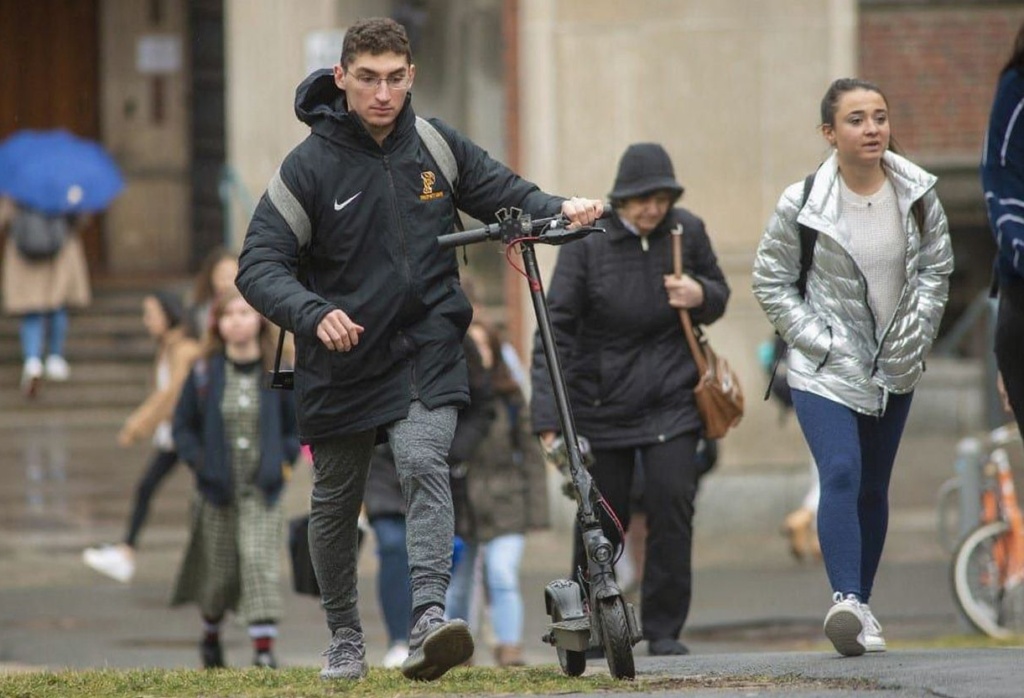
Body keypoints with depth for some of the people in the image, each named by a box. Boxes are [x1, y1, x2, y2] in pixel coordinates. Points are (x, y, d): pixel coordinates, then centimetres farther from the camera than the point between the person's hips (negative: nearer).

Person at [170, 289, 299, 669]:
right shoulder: (204, 374, -1)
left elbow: (295, 427, 11)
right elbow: (183, 426, 6)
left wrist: (284, 462, -2)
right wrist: (200, 463, -6)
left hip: (262, 491, -1)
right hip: (217, 492, 1)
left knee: (260, 562, -16)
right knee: (219, 570, 10)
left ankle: (264, 648, -19)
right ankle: (211, 634, 38)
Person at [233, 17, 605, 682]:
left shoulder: (437, 146, -1)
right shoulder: (311, 165, -11)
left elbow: (503, 191, 12)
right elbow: (259, 265, -15)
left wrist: (559, 208, -11)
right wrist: (315, 315, -33)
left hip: (426, 348, 0)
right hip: (341, 360, 0)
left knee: (424, 463, -23)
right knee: (336, 503, 12)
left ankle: (430, 617, -33)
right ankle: (345, 639, 32)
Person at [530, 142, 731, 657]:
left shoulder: (687, 231, -1)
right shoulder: (588, 242, -11)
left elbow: (719, 295, 16)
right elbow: (555, 328, -14)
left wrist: (700, 295, -11)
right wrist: (548, 417, -23)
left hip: (671, 401, 1)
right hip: (601, 405, -1)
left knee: (672, 508, -10)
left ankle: (664, 629, 0)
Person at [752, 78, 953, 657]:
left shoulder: (917, 193, -3)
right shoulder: (803, 203, -12)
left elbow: (936, 268, 8)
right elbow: (771, 280, -2)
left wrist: (916, 333, -4)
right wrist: (817, 341, -10)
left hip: (894, 370, 4)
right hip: (825, 370, -4)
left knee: (874, 489, 11)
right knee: (841, 475, -22)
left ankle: (862, 607, 21)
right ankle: (848, 603, -32)